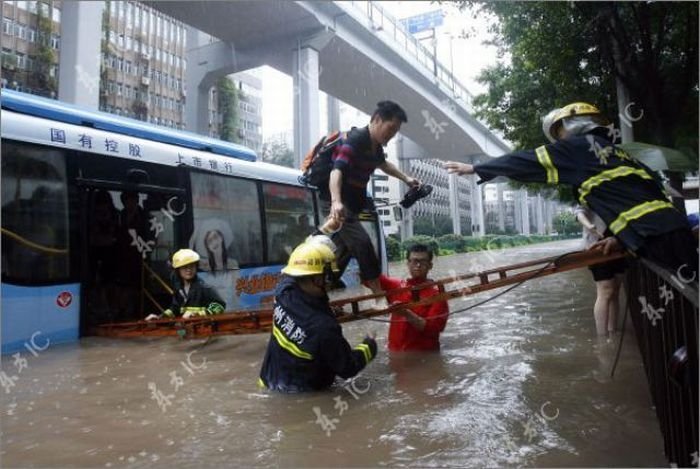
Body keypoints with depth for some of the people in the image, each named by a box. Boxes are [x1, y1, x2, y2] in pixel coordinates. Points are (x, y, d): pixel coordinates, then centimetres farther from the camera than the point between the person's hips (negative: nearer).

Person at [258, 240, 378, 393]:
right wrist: (369, 347, -1)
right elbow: (348, 368, -18)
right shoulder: (323, 327, -33)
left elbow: (307, 255, 2)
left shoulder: (283, 291, -18)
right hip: (301, 395, -6)